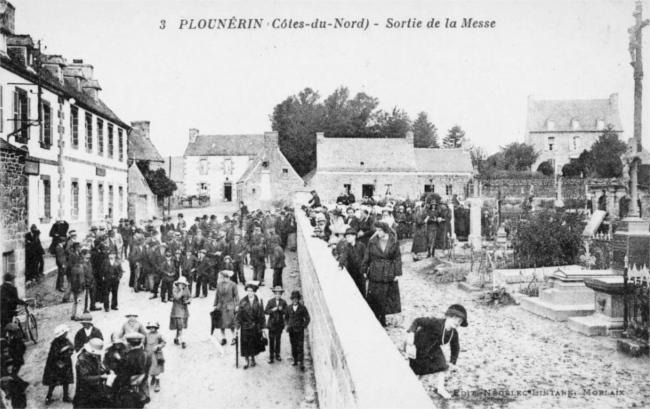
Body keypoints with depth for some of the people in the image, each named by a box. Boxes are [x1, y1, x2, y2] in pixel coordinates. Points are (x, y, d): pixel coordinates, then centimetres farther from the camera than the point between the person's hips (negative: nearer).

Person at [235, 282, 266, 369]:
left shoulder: (259, 301, -4)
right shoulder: (243, 301, -5)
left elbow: (261, 314, -1)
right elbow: (239, 314, -3)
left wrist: (262, 326, 0)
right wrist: (237, 325, -6)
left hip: (255, 326, 1)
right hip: (245, 326, -1)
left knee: (254, 344, 12)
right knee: (245, 345, 2)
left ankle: (252, 358, 33)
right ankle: (247, 361, 16)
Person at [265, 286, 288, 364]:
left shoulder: (283, 302, 1)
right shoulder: (270, 301, -3)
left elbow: (286, 312, -2)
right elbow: (266, 311, -8)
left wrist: (281, 310, -22)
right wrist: (273, 310, -23)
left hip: (280, 324, 1)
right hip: (272, 323, -1)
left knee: (278, 340, 11)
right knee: (271, 340, -1)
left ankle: (277, 355, 24)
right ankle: (271, 356, 5)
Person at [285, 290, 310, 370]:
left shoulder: (302, 308, -4)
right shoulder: (289, 308, 5)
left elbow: (307, 319, 0)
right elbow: (286, 317, 20)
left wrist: (303, 326, -6)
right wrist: (288, 324, 9)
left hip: (299, 330, -4)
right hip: (291, 330, 4)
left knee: (300, 347, -6)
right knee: (293, 346, 9)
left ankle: (301, 363, -5)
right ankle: (295, 360, 22)